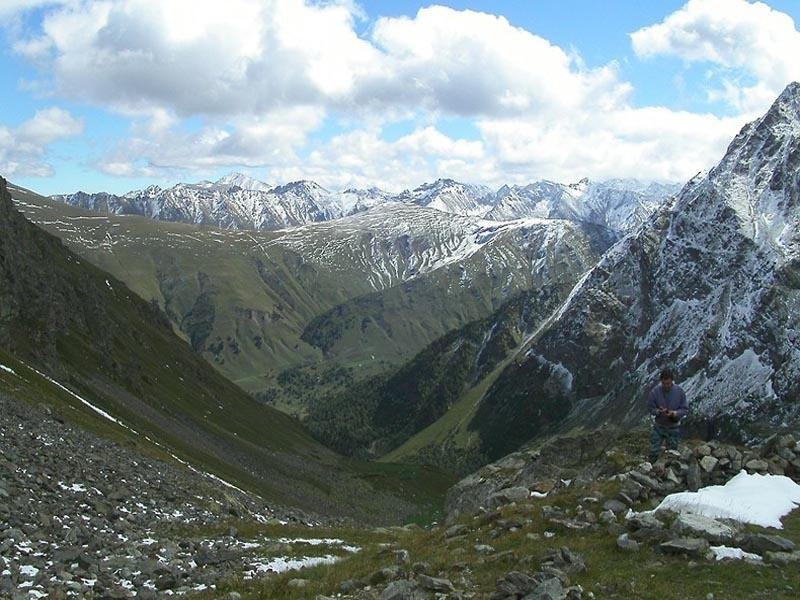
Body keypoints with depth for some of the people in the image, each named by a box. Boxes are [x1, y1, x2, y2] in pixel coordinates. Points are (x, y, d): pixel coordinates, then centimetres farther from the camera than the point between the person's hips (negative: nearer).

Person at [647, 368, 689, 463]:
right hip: (658, 426, -1)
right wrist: (658, 412, -27)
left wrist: (674, 413, -27)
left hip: (673, 428, 1)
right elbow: (650, 407, -6)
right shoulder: (655, 391, -15)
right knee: (654, 452, 1)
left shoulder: (679, 391, -14)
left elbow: (685, 409, -7)